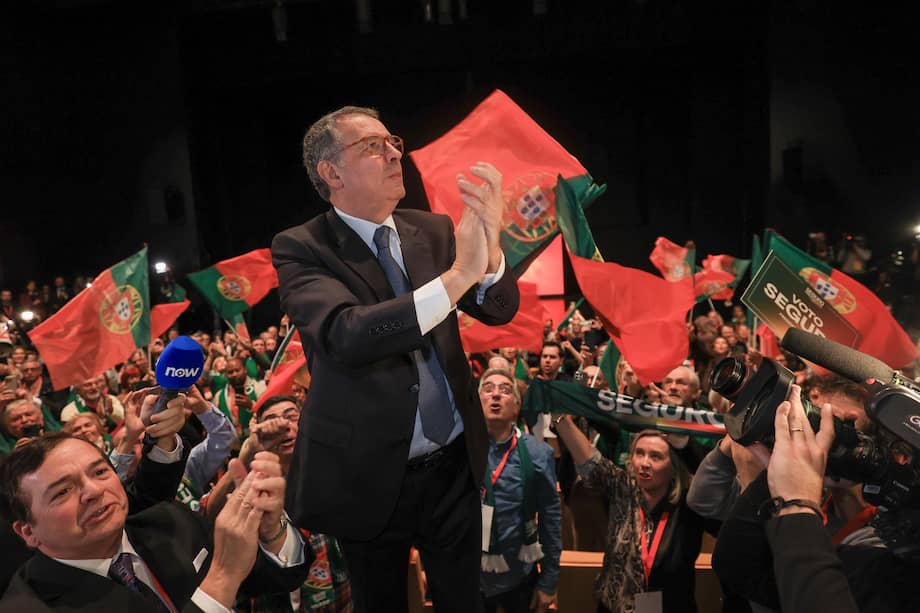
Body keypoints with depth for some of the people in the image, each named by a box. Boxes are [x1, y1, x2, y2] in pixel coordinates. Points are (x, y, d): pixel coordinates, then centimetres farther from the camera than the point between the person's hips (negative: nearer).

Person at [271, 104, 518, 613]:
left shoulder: (434, 231, 1)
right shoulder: (301, 248, -12)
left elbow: (500, 310, -7)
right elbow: (345, 335, -29)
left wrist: (488, 249, -29)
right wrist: (457, 275, -36)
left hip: (454, 466, 3)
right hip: (369, 475, -3)